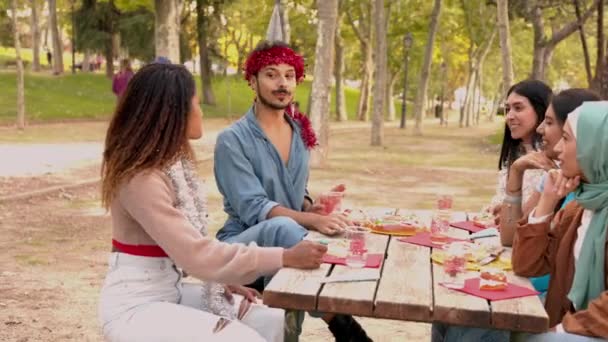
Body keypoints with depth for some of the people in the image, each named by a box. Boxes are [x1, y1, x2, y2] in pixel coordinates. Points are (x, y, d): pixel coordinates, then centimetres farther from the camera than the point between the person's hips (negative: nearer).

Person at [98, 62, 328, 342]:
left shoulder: (172, 161, 6)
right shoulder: (142, 178, -24)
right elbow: (196, 254, -27)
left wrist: (222, 280, -5)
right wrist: (285, 257, -23)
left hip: (171, 292, 9)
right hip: (135, 308, -9)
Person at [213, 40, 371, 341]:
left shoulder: (300, 132, 10)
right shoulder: (232, 140, -10)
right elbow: (253, 208, -20)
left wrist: (311, 208, -6)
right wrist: (312, 221, -34)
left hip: (285, 243, 5)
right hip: (242, 245, -5)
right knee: (283, 227, -38)